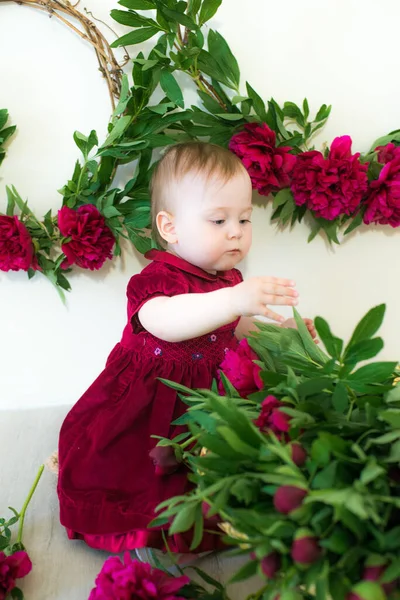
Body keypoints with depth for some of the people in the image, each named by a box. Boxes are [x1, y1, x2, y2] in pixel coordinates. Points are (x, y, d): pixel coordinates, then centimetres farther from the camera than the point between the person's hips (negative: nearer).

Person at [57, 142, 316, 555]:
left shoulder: (230, 282, 3)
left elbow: (239, 331, 21)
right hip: (149, 409, -6)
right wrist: (233, 300, -60)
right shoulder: (157, 278, -23)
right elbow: (165, 322, -48)